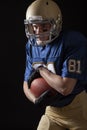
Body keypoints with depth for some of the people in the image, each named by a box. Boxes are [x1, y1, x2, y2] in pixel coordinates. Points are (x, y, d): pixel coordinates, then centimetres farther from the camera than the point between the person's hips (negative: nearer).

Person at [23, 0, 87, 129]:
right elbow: (27, 84, 8)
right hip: (53, 111, 6)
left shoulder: (74, 41, -23)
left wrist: (40, 69, -15)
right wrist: (36, 100, -14)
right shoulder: (32, 46, 0)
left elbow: (65, 87, -27)